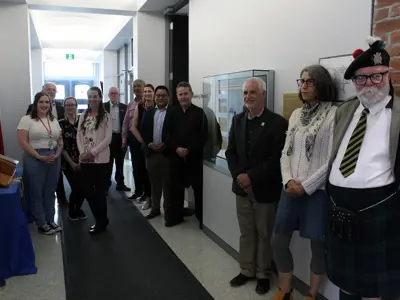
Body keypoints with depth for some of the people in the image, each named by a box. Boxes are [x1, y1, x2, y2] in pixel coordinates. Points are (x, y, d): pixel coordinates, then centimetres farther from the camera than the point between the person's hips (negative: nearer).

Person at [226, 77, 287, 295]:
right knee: (246, 232, 15)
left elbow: (276, 158, -16)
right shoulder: (238, 120, 7)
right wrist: (239, 176, -9)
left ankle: (263, 274, 26)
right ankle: (246, 270, 30)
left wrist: (252, 177, -18)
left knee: (264, 234, 9)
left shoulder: (277, 122, -11)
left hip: (265, 189, -4)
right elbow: (230, 152, 6)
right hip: (242, 186, 5)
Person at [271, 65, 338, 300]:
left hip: (318, 191, -6)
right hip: (291, 189, 6)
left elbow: (331, 160, -12)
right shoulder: (296, 115, 11)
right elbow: (286, 152, 10)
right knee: (278, 241, 10)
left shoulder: (334, 114, -8)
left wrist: (306, 186, -13)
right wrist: (288, 181, -5)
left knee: (318, 245, 8)